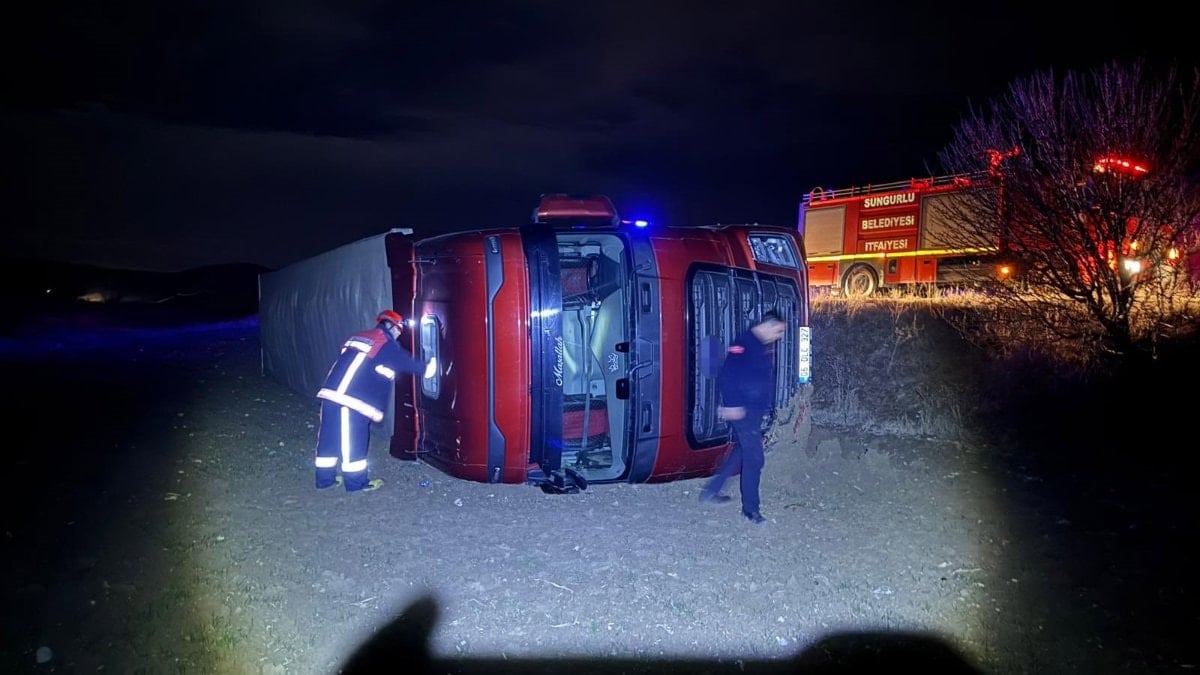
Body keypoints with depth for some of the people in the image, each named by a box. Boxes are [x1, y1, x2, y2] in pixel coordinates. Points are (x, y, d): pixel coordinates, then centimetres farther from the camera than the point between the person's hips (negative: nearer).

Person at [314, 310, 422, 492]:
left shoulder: (358, 337, 23)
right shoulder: (387, 345, -1)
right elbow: (410, 364, 8)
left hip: (331, 394, 8)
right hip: (350, 400, -8)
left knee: (331, 436, 15)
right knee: (353, 440, 2)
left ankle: (325, 477, 26)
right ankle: (356, 482, 12)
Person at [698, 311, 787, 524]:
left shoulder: (762, 347, 15)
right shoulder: (744, 343, -15)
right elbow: (728, 375, -22)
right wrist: (732, 404, -26)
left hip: (755, 410, 10)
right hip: (742, 410, -10)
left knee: (742, 452, 18)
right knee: (754, 458, -5)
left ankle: (711, 491, 27)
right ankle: (750, 508, 6)